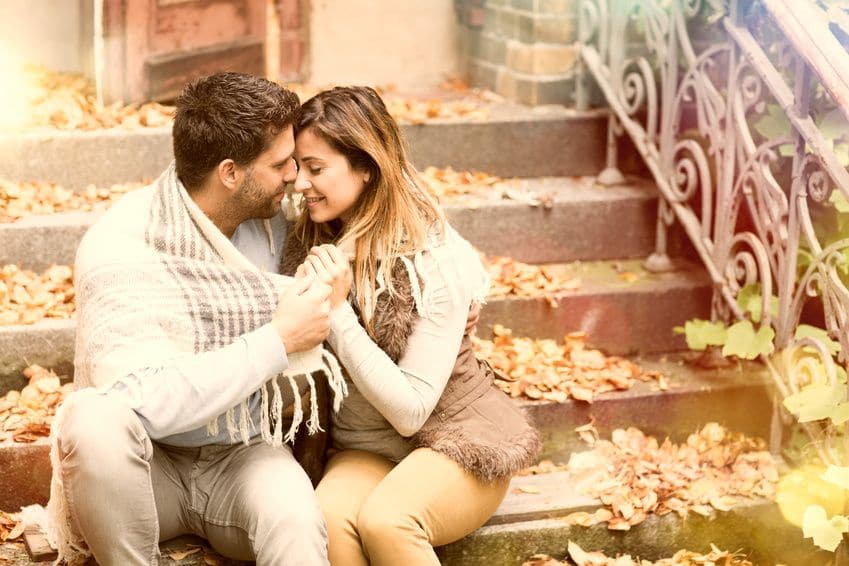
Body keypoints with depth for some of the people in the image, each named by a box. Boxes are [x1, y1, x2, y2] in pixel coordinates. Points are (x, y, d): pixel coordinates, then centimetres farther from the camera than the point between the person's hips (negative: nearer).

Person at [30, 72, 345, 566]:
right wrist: (278, 341, -27)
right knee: (95, 419, -35)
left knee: (296, 522, -34)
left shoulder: (269, 221, -2)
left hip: (243, 454, 1)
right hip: (151, 462, -1)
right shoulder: (118, 247, -19)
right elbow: (147, 401, -32)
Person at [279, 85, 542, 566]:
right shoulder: (311, 245, -1)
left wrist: (336, 310, -25)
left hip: (454, 444, -4)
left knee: (384, 521, -34)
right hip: (363, 449, 4)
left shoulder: (437, 260, -17)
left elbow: (411, 410, -21)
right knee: (327, 518, -29)